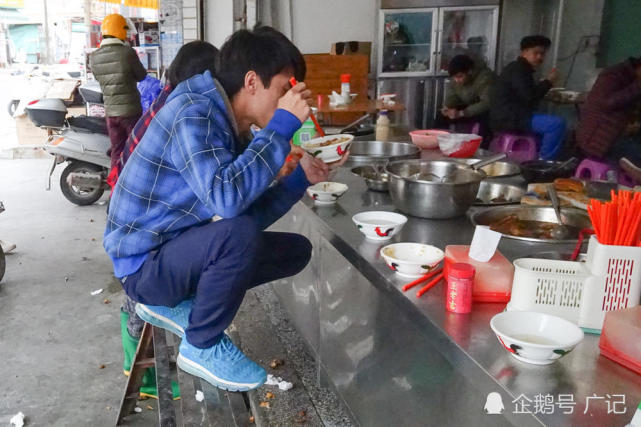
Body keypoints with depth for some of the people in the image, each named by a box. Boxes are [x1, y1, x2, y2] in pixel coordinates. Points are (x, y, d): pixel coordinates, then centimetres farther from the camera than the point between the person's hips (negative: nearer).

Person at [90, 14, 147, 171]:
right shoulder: (128, 53, -16)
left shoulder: (94, 57, -1)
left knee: (116, 151, 13)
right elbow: (141, 75, -3)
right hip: (131, 111, -5)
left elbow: (98, 78, 12)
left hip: (110, 112, 5)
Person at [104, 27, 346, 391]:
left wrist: (300, 177, -7)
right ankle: (203, 346, -9)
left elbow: (252, 214, 5)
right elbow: (226, 198, -39)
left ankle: (177, 305, 7)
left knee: (296, 250, 6)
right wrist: (283, 126, -31)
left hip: (182, 249, 9)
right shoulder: (194, 115, -22)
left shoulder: (234, 126, 4)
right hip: (146, 265, -9)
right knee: (238, 234, -35)